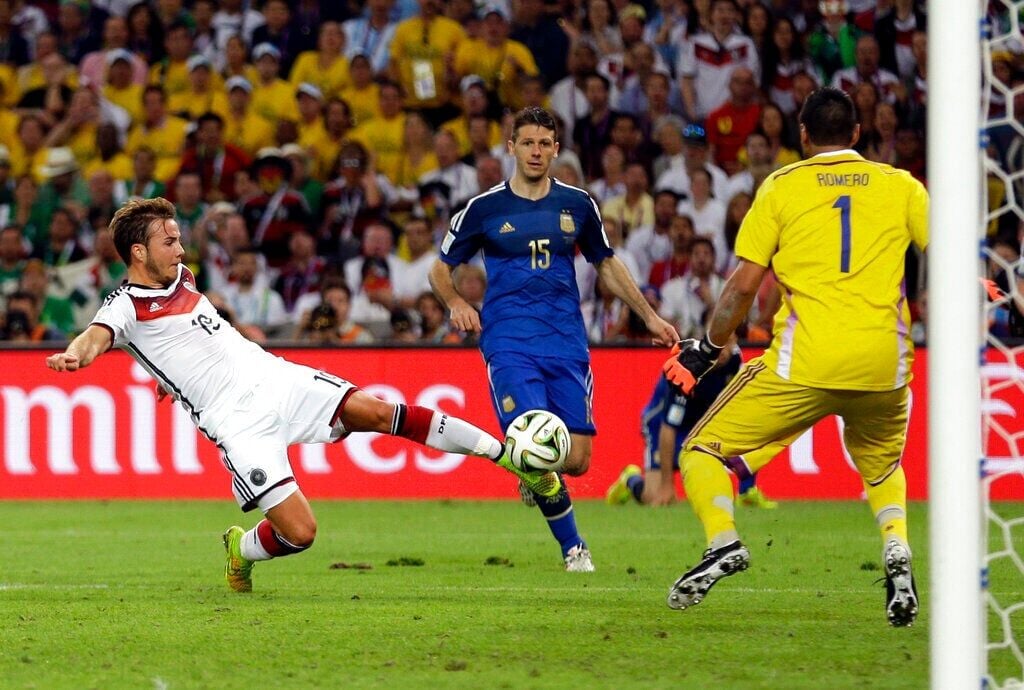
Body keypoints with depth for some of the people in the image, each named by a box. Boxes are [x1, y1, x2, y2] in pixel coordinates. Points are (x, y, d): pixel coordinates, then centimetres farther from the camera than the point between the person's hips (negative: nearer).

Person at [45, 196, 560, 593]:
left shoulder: (179, 277, 13)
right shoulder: (125, 308, -10)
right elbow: (96, 337, -32)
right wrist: (75, 355, -52)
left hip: (275, 377, 6)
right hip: (238, 421, -6)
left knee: (375, 411, -12)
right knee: (299, 533, -15)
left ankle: (505, 453, -7)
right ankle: (242, 550, 20)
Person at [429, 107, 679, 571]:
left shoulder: (576, 204, 9)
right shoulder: (484, 208, 2)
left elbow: (606, 264, 22)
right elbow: (440, 268, 10)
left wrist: (649, 316, 17)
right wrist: (456, 303, -10)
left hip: (566, 341, 3)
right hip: (509, 343, -3)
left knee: (576, 460, -6)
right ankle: (573, 546, -1)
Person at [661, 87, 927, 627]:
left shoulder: (782, 187, 6)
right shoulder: (901, 187, 10)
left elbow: (744, 285, 2)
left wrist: (705, 350, 13)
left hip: (804, 366, -3)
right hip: (884, 368, 3)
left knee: (703, 451, 11)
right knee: (882, 469, 31)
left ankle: (723, 542, -16)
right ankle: (897, 550, 2)